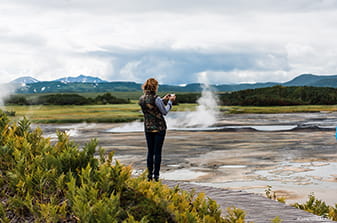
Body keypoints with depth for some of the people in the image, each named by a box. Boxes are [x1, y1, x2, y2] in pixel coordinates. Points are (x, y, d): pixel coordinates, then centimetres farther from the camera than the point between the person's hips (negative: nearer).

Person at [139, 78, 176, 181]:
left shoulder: (141, 99, 3)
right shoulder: (156, 98, -17)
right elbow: (165, 111, -8)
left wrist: (163, 100, 19)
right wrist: (170, 101, 5)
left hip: (148, 128, 6)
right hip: (159, 128, -5)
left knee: (150, 152, 12)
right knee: (157, 152, 1)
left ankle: (149, 175, 13)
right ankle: (156, 176, 3)